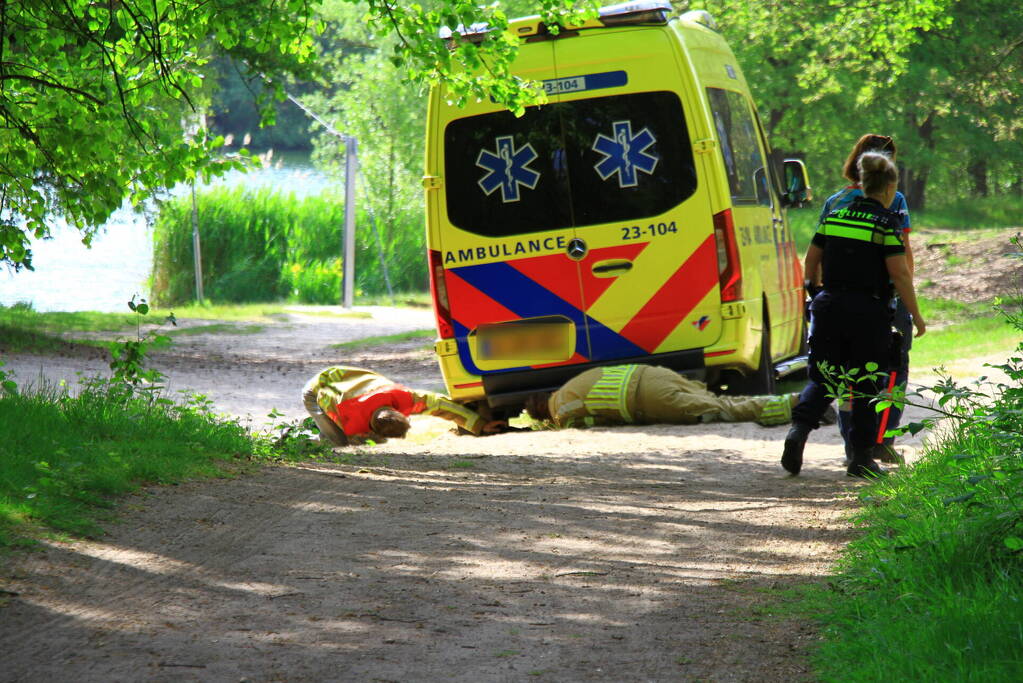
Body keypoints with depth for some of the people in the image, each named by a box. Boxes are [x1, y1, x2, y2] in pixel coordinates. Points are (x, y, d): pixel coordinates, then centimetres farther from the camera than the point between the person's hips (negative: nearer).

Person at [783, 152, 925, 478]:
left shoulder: (835, 216, 8)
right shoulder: (886, 222, -8)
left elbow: (811, 261, 13)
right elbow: (899, 273, -12)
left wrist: (819, 293, 30)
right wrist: (916, 315, -4)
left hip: (829, 306, 4)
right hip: (869, 312, -4)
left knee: (821, 378, 11)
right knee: (865, 384, 7)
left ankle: (799, 427, -15)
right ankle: (861, 457, 11)